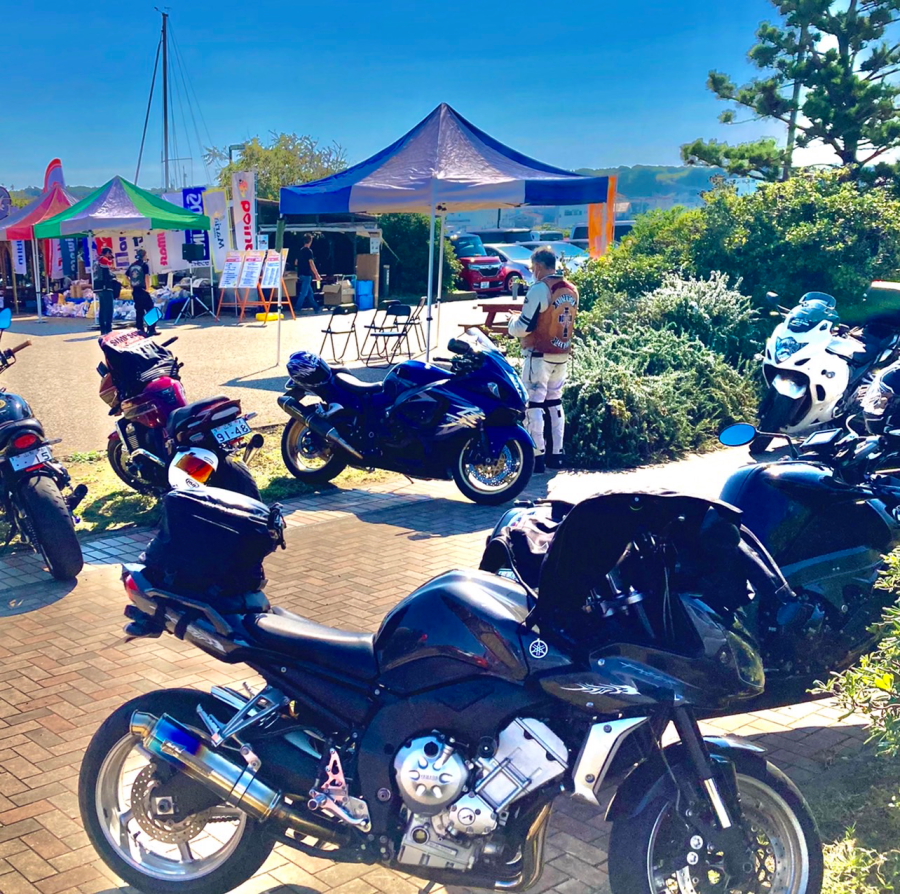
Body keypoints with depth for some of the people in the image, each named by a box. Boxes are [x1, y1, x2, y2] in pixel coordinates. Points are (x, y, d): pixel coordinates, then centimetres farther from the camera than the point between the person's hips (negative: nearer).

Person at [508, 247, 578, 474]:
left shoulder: (540, 289, -15)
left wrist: (513, 322, 5)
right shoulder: (571, 290, 9)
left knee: (534, 404, -3)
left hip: (540, 355, -8)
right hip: (562, 355, 8)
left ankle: (537, 456, -4)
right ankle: (556, 453, 18)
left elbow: (524, 327, -16)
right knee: (554, 402, 15)